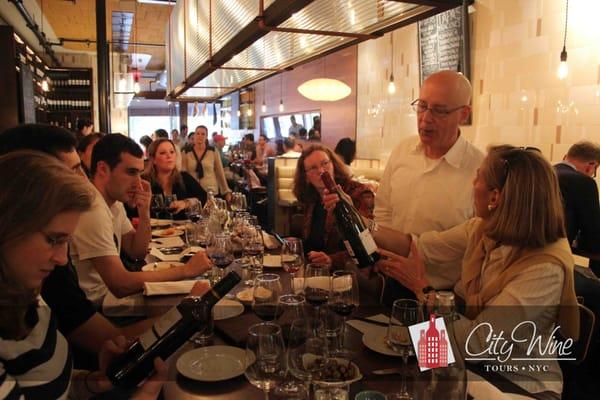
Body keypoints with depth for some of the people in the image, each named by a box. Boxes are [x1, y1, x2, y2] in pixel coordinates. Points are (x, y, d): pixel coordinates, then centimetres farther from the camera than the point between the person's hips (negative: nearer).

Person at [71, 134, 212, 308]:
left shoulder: (114, 201, 5)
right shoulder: (93, 210, -25)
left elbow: (137, 252, 6)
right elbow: (121, 285, -28)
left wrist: (144, 213, -10)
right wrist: (186, 270, -24)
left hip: (107, 294, 8)